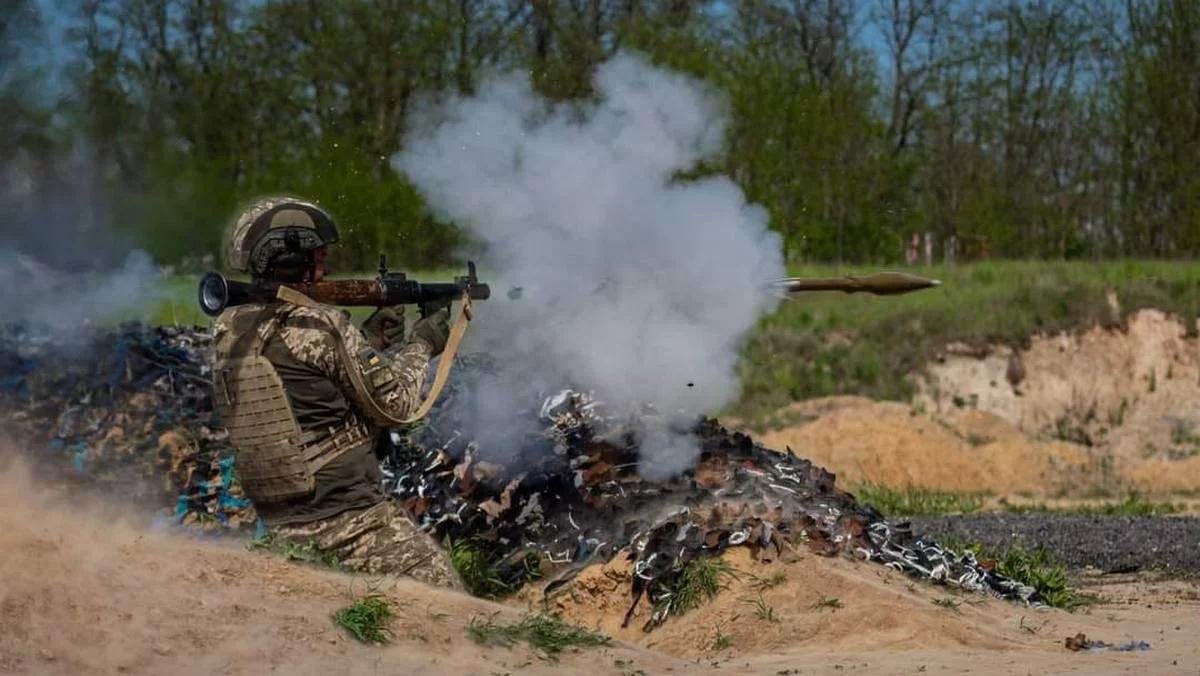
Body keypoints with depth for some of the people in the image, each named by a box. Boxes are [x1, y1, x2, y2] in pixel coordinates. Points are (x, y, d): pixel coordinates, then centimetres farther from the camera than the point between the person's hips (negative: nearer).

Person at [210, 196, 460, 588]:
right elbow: (394, 402, -7)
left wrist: (370, 341, 17)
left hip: (281, 525, 8)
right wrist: (421, 345, 10)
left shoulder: (229, 330, 6)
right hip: (349, 519, -8)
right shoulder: (319, 326, -16)